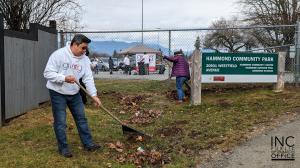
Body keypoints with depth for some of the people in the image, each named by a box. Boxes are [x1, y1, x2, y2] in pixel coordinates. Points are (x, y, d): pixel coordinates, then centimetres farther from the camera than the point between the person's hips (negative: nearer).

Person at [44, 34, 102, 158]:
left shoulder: (85, 59, -2)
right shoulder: (58, 55, -17)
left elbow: (88, 78, -4)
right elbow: (48, 73, -18)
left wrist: (94, 95, -13)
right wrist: (64, 78, -31)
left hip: (74, 93, 5)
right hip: (58, 93, -5)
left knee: (81, 119, 11)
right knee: (60, 122, 2)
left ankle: (88, 144, 22)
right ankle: (63, 148, 16)